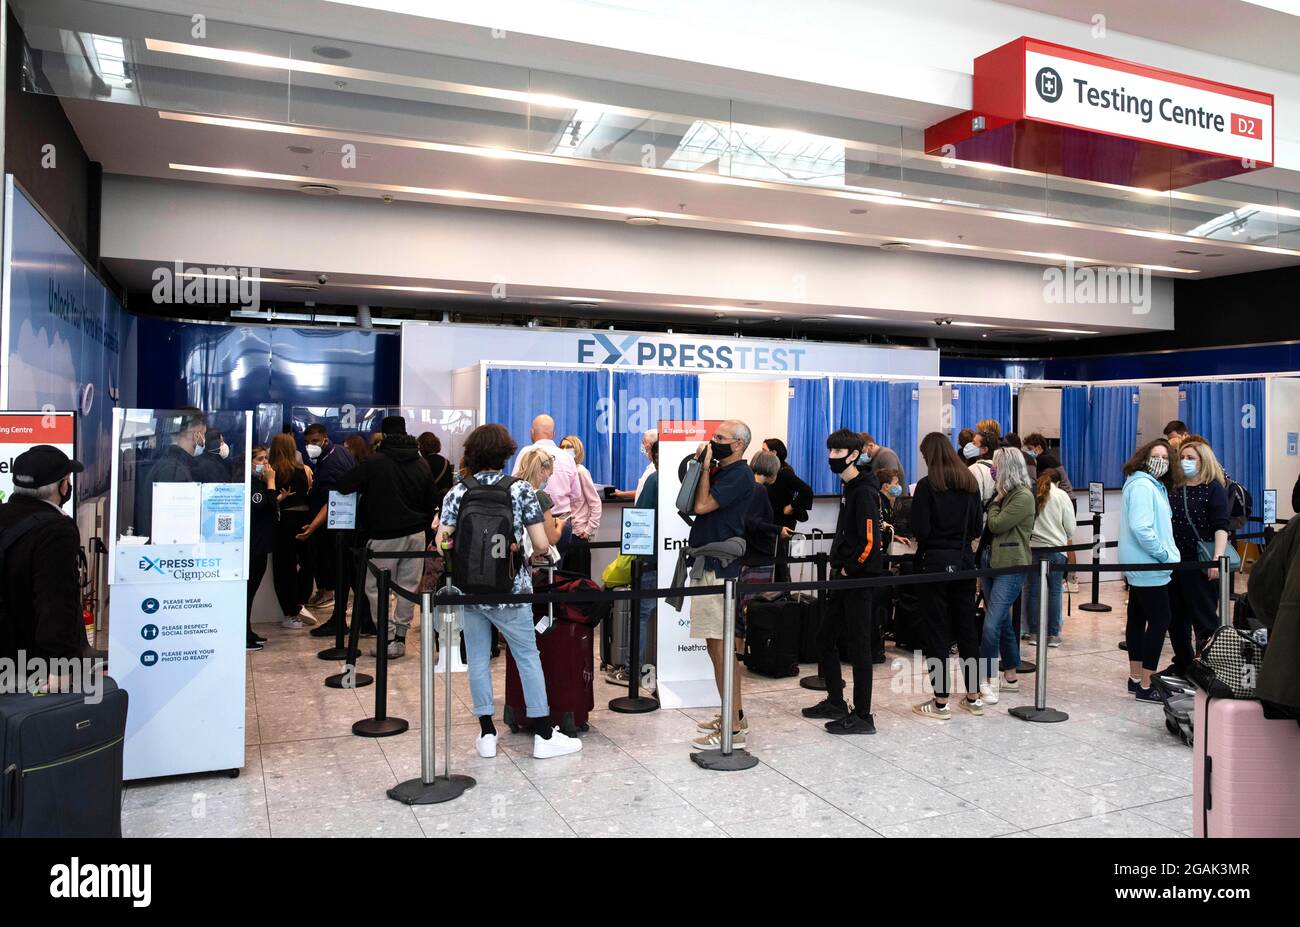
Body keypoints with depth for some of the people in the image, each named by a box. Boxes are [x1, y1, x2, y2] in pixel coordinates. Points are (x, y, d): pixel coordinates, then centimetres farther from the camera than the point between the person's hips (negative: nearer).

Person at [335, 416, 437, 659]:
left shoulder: (375, 462, -9)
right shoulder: (422, 463, 7)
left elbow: (343, 485, -7)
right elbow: (430, 503, 13)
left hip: (385, 536, -5)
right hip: (416, 535, 5)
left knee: (375, 587, 6)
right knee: (408, 586, 10)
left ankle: (388, 639, 1)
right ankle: (400, 637, 13)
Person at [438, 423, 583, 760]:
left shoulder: (457, 492, -1)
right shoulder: (521, 489, -6)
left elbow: (442, 542, -7)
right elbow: (542, 545, -8)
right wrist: (530, 550, 14)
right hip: (510, 589, -2)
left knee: (478, 659, 11)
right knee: (528, 656, 7)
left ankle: (487, 734, 17)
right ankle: (544, 735, 13)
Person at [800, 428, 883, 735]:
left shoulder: (864, 491, -16)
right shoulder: (849, 488, 14)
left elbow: (870, 542, -23)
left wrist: (847, 569, -14)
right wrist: (837, 565, 12)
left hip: (860, 581, -10)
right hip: (844, 580, 10)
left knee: (859, 644, -2)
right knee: (825, 638, 16)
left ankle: (862, 717, 8)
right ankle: (835, 703, 29)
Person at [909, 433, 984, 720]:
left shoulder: (927, 485, -12)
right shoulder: (970, 482, 6)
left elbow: (919, 530, -14)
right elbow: (978, 526, 9)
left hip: (935, 562, -5)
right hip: (964, 561, 6)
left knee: (937, 631, 0)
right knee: (967, 626, 13)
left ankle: (940, 702, 4)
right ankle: (974, 696, 21)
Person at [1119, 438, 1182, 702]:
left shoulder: (1155, 486, 15)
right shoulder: (1142, 486, -16)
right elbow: (1141, 527, -24)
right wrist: (1165, 554, -17)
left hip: (1141, 568, 10)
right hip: (1149, 567, -10)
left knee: (1138, 618, 12)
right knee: (1160, 620, -8)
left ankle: (1136, 678, 20)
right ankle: (1146, 686, -5)